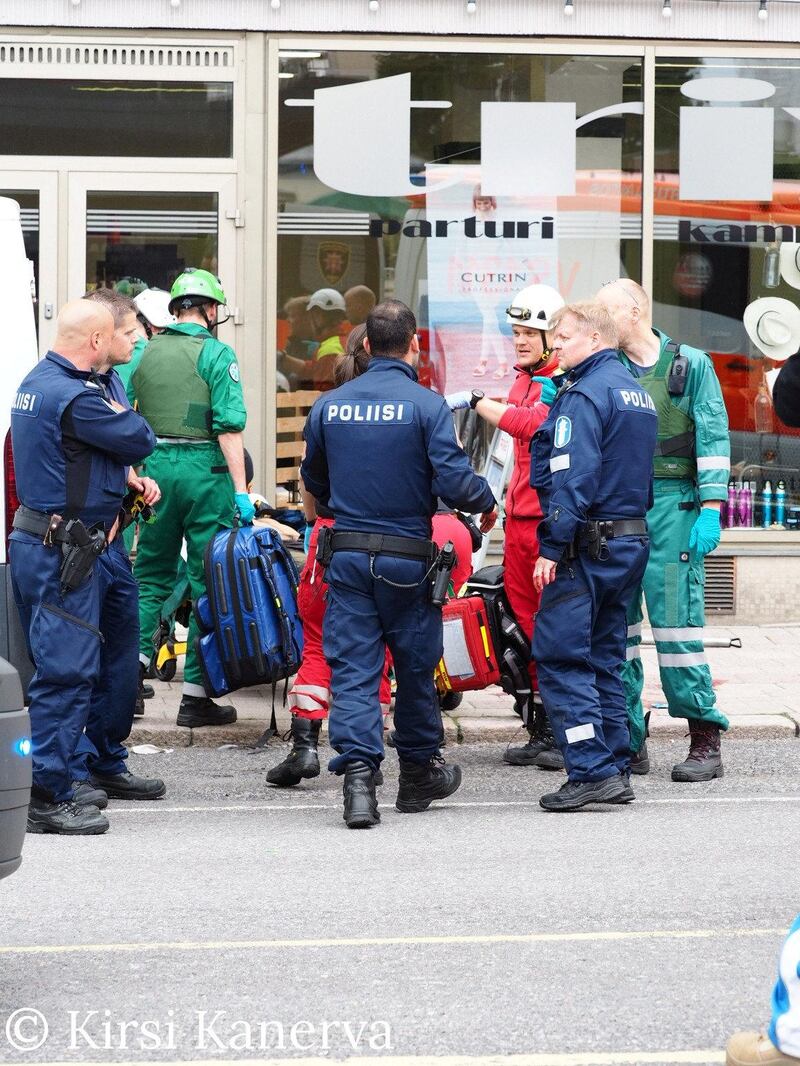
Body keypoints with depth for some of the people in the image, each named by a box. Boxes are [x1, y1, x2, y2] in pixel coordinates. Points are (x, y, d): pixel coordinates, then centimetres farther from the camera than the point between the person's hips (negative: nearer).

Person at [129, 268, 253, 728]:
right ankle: (196, 695, 2)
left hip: (155, 468, 5)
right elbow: (230, 425, -13)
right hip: (205, 470, -5)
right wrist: (241, 490, -14)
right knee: (209, 581, 2)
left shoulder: (146, 353, 10)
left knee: (152, 573, 16)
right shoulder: (217, 353, -5)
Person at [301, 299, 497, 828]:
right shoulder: (426, 405, -10)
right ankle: (419, 773, 28)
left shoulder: (329, 405, 4)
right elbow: (454, 480, -17)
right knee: (416, 666, 13)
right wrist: (486, 501, 5)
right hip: (407, 557, -2)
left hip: (347, 554, 2)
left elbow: (313, 481, 17)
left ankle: (357, 773, -16)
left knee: (353, 668, 0)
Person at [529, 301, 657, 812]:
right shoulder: (638, 392, 16)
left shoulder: (586, 394, -13)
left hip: (587, 545, -9)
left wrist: (552, 549, -20)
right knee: (605, 658, 13)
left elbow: (571, 479, -20)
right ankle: (616, 768, 13)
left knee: (560, 657, -7)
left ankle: (592, 771, -13)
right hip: (632, 538, 9)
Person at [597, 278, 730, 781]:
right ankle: (628, 737, 10)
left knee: (676, 620, -9)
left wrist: (710, 511, -9)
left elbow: (713, 439, 0)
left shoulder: (690, 364, 4)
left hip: (671, 505, -4)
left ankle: (706, 740, -4)